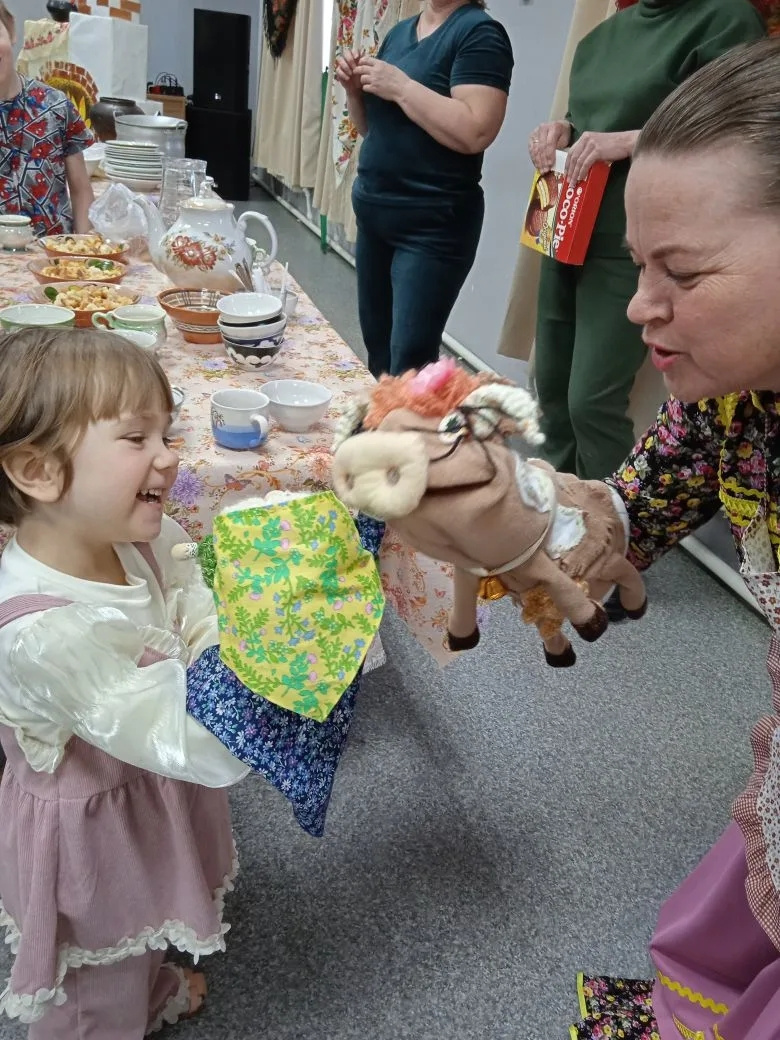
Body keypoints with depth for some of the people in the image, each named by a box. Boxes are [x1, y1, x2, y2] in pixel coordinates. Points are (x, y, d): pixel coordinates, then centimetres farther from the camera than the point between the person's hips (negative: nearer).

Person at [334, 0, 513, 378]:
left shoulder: (479, 32, -9)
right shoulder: (399, 31, 14)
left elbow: (476, 132, -23)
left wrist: (400, 86, -18)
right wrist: (355, 88, 1)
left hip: (432, 224, -8)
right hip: (373, 212, 8)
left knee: (409, 363, -8)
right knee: (377, 348, 12)